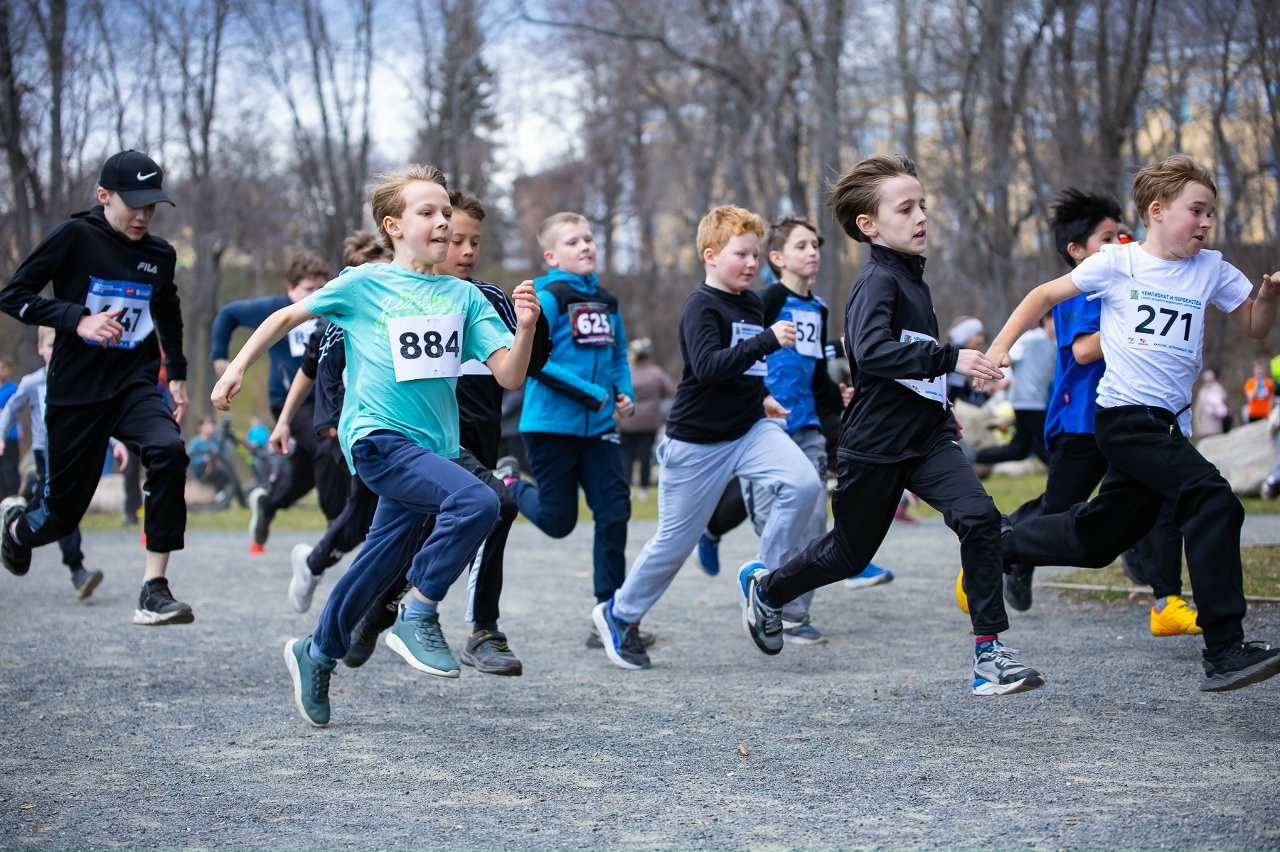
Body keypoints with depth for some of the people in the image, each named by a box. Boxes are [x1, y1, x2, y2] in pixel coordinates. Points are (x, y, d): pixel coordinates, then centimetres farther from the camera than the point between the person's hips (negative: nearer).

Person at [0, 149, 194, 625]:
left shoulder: (159, 255, 6)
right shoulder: (75, 237, -9)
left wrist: (177, 375, 19)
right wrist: (78, 319, -22)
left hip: (135, 388, 3)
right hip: (74, 393, -3)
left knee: (168, 453, -28)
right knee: (63, 514, 4)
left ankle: (154, 590, -25)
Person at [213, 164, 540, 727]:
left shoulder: (463, 296, 7)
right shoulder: (365, 284, -2)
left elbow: (509, 375, 0)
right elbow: (288, 316, 10)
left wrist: (526, 329, -18)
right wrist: (239, 366, 6)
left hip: (430, 446, 5)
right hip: (378, 439, -5)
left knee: (379, 567, 13)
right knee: (476, 502, -28)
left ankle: (316, 655, 36)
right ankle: (419, 616, -14)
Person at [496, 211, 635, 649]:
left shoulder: (606, 302, 11)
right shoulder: (548, 297, -11)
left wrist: (624, 394, 2)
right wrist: (592, 394, -19)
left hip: (599, 427, 6)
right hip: (552, 425, -6)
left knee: (614, 511, -2)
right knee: (557, 521, 3)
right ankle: (510, 484, 35)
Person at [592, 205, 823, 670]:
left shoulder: (754, 304, 9)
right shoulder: (700, 307, -15)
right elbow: (708, 367, -31)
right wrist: (767, 340, -36)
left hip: (750, 429, 6)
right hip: (697, 442, -6)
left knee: (804, 485, -20)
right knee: (675, 540, 3)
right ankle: (620, 613, 25)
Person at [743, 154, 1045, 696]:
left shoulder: (911, 278, 12)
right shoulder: (877, 282, -16)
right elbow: (872, 350, -35)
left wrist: (941, 408, 24)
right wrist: (950, 359, -39)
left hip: (928, 438, 7)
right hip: (875, 446, -7)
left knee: (979, 517, -16)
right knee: (849, 552, 10)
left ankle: (989, 652, -14)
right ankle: (765, 588, 39)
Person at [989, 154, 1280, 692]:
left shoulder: (1211, 270, 10)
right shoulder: (1118, 263, -1)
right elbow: (1046, 295, 7)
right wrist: (1000, 346, 0)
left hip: (1169, 422, 6)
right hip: (1126, 416, -6)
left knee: (1098, 537, 14)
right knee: (1212, 500, -23)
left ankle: (1002, 547, 40)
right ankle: (1224, 651, -24)